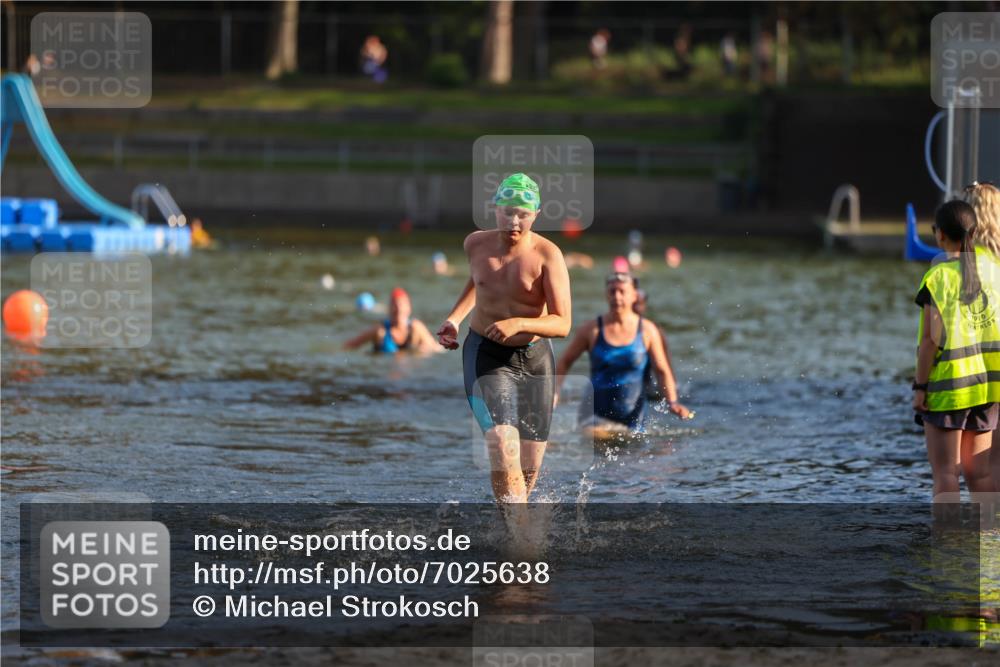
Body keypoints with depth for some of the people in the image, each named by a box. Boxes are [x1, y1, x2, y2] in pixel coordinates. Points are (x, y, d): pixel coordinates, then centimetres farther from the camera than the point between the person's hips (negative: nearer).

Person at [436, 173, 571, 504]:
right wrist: (454, 318, 11)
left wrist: (519, 323, -37)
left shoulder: (547, 255, -16)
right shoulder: (476, 244, -5)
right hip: (485, 355, 0)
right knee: (503, 446, -24)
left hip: (534, 357, 0)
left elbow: (562, 324, -21)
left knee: (530, 466, 9)